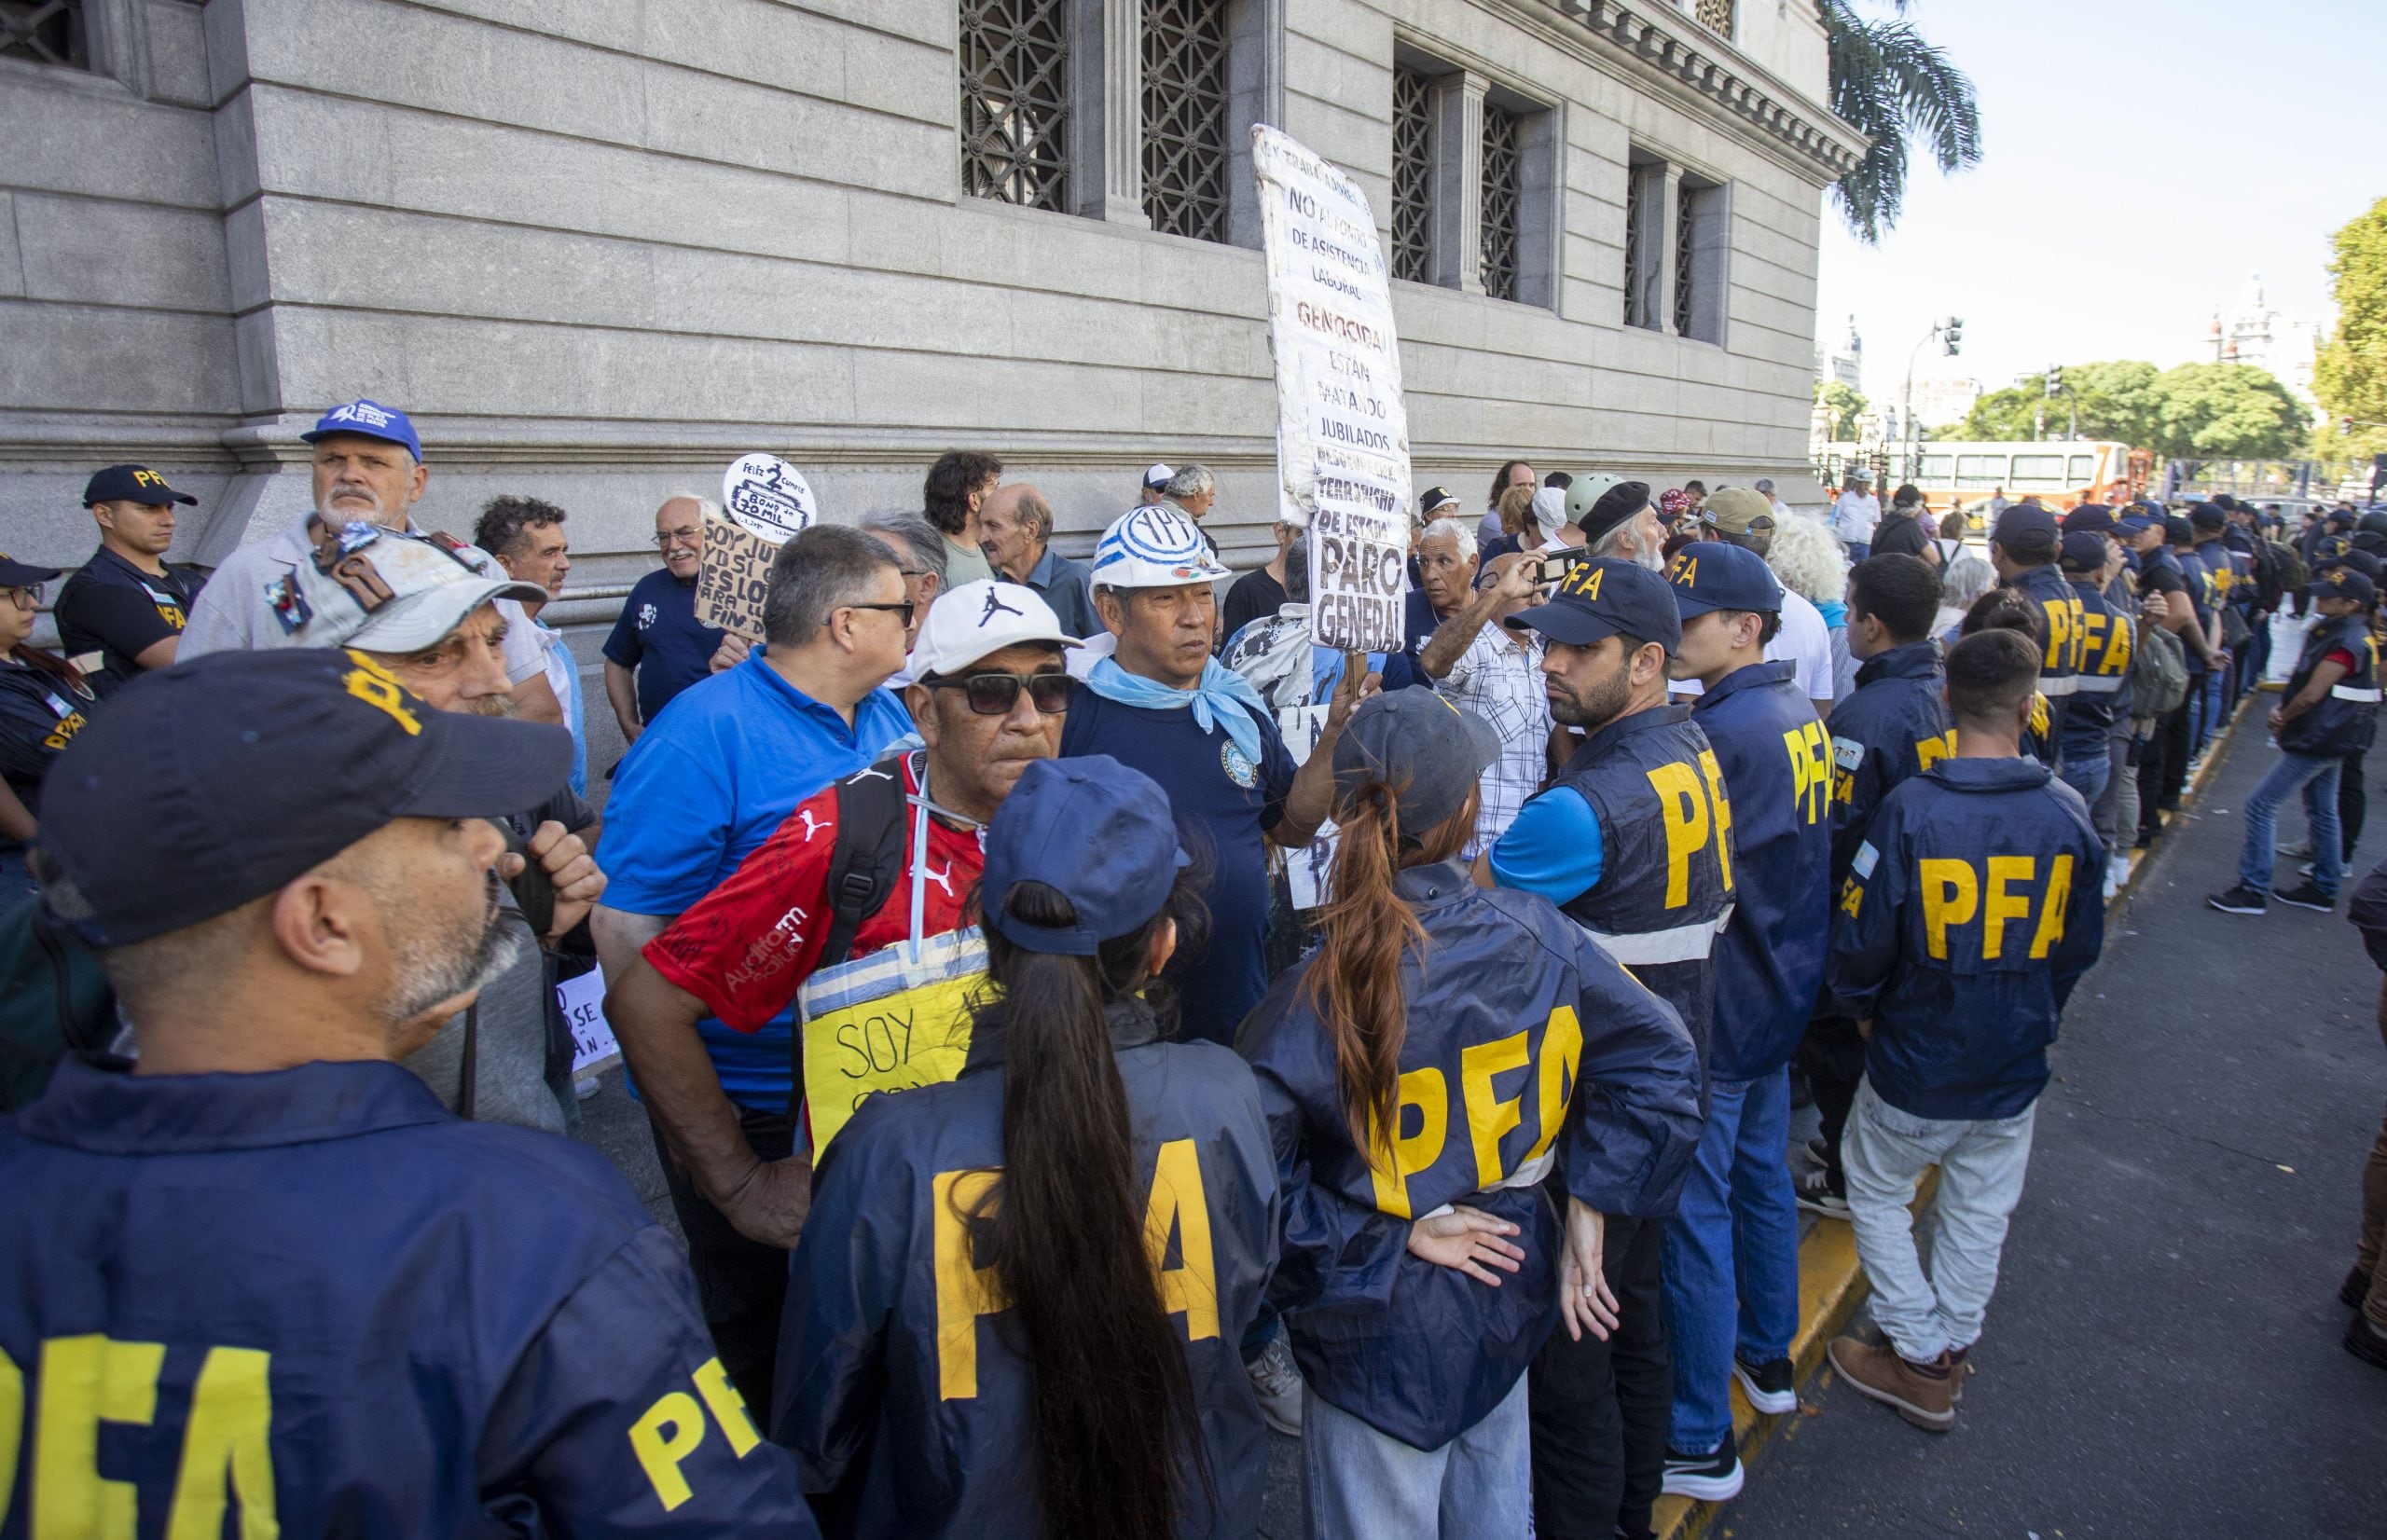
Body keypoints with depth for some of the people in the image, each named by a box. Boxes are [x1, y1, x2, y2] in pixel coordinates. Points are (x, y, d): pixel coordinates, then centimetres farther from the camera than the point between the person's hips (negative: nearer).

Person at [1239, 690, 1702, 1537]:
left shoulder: (1316, 999, -28)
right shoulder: (1537, 934, -16)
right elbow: (1660, 1056, -7)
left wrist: (1392, 1239, -17)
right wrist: (1586, 1208, -3)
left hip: (1384, 1330, -3)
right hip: (1510, 1292, 4)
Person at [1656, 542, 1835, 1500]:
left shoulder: (1720, 732, -24)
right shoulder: (1801, 715, 5)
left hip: (1716, 1013, -9)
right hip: (1785, 993, 9)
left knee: (1695, 1212, 1)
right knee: (1762, 1172, 24)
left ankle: (1700, 1440, 14)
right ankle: (1769, 1357, 43)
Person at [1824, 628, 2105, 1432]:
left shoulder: (1909, 809, -22)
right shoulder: (2068, 813, -10)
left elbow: (1860, 941, -15)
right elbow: (2081, 945, 3)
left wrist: (1862, 1007, 5)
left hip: (1915, 1061, -4)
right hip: (2015, 1065, 4)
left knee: (1876, 1191, 18)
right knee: (1979, 1214, 21)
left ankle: (1920, 1359, 24)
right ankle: (1951, 1351, 37)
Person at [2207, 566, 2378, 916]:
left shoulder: (2347, 643, -22)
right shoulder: (2332, 630, 9)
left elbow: (2312, 694, -21)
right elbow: (2304, 679, 14)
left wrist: (2282, 719, -4)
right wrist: (2281, 709, -4)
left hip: (2319, 740, -10)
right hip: (2327, 739, 11)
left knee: (2261, 805, -9)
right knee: (2321, 811, 17)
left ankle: (2253, 891, -5)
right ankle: (2323, 888, 28)